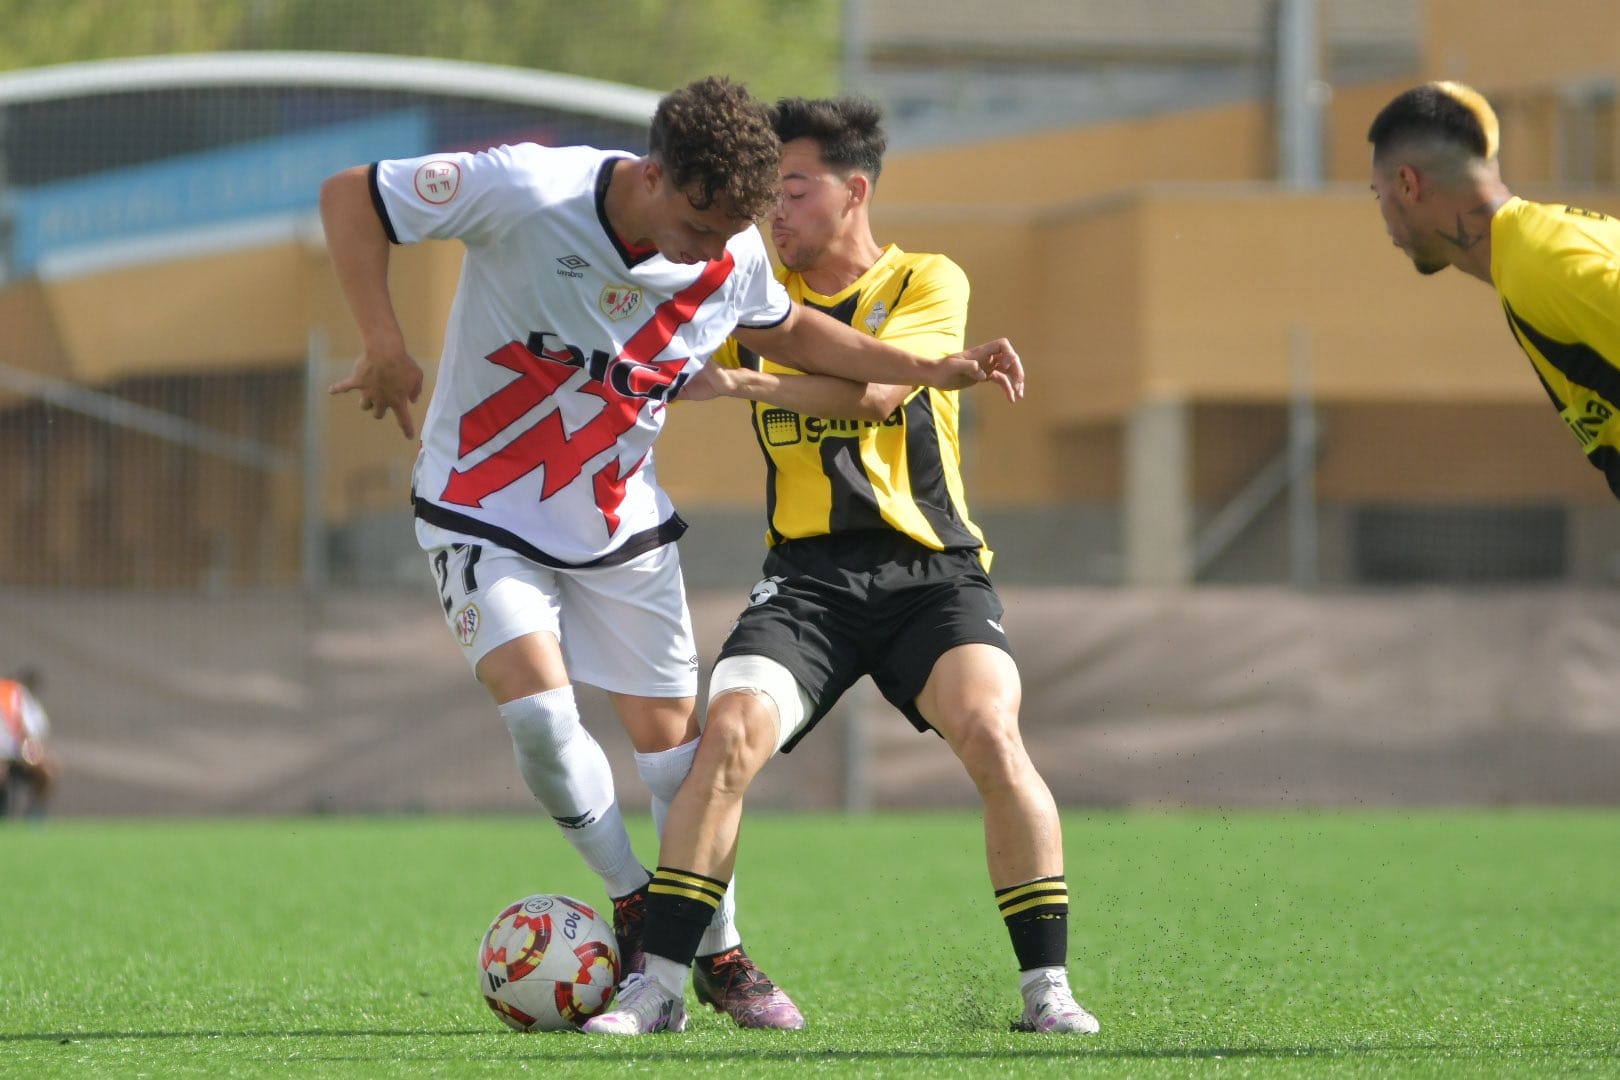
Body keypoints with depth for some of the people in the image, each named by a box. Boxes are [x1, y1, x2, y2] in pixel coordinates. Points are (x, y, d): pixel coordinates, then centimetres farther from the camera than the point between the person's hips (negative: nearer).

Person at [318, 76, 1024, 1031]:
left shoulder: (735, 258, -12)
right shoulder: (525, 192, -28)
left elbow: (786, 329, 11)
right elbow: (350, 196, -19)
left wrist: (934, 370, 0)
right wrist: (386, 347, -27)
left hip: (622, 523, 4)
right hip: (484, 510, -4)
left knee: (673, 735, 5)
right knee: (539, 709, -22)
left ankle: (719, 953, 23)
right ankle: (633, 903, 3)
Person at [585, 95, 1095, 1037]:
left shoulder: (927, 283, 1)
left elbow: (874, 389, -16)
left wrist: (742, 381, -19)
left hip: (932, 570, -2)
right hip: (808, 576, 2)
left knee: (992, 735, -26)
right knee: (729, 733, -21)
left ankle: (1048, 987, -15)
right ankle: (659, 985, -14)